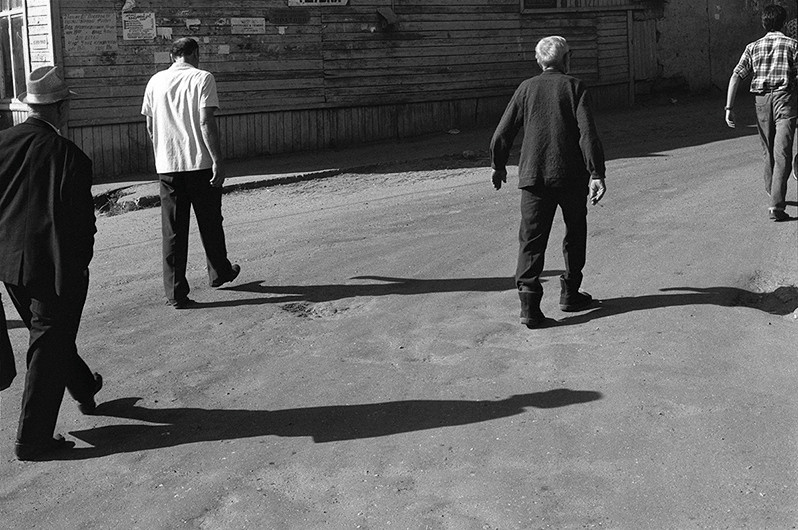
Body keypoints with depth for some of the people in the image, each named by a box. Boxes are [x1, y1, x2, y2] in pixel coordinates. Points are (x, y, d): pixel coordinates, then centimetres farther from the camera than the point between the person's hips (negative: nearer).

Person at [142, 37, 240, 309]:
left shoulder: (156, 81, 8)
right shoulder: (202, 78, -5)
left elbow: (150, 125, 14)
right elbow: (206, 122, -14)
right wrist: (218, 160, -12)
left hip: (167, 165, 3)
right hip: (200, 163, -3)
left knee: (173, 229, 4)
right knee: (210, 223, 15)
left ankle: (176, 292, 2)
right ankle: (219, 273, 33)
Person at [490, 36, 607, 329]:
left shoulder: (526, 89, 7)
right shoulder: (575, 87, -1)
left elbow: (502, 134, 7)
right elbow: (588, 133, -12)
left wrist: (498, 166, 21)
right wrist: (596, 173, -13)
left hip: (533, 175, 2)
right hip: (571, 175, -1)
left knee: (531, 239, 0)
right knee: (575, 233, 18)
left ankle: (529, 304, -12)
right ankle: (570, 294, 25)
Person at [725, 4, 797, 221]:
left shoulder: (753, 47, 11)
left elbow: (736, 76, 1)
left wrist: (729, 108, -2)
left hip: (761, 100, 4)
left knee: (768, 151, 20)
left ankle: (773, 192, 39)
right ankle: (776, 204, -18)